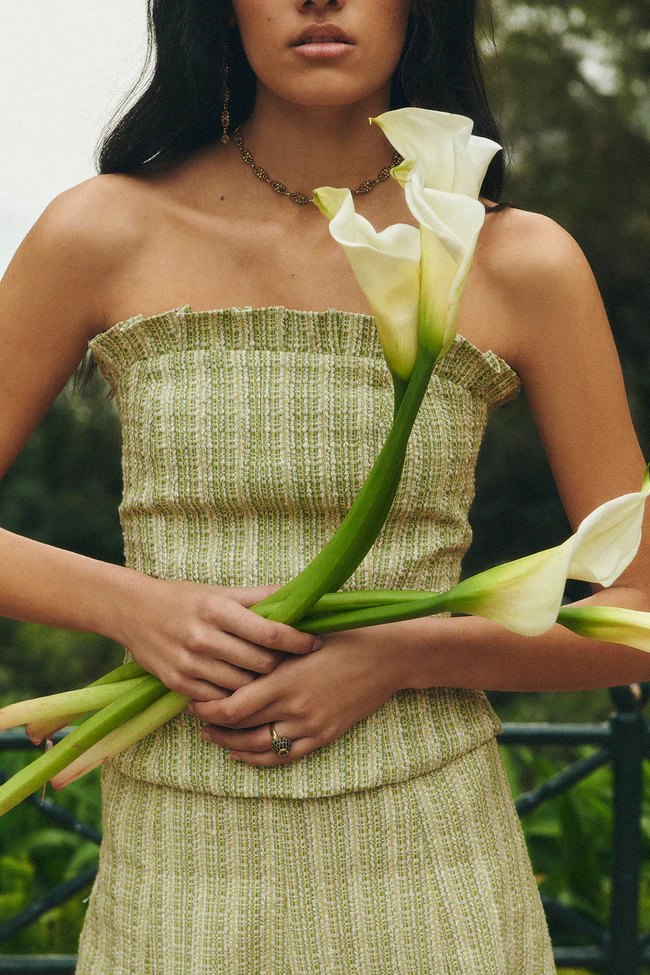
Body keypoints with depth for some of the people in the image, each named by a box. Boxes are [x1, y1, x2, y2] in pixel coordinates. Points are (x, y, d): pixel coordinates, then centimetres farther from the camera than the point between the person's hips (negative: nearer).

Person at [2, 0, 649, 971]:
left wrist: (401, 657, -14)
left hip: (431, 873, 0)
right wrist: (130, 604, -13)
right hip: (179, 872, 0)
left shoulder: (522, 263, -3)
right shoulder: (106, 233, -3)